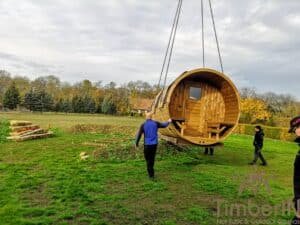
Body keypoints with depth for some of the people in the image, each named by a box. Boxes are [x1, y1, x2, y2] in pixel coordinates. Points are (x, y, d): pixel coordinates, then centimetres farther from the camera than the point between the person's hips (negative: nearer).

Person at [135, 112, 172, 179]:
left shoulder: (143, 125, -6)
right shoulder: (155, 123, 0)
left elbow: (139, 135, -5)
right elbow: (164, 125, 14)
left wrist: (136, 143, 8)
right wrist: (168, 122, 36)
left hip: (147, 144, -3)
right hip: (154, 144, 3)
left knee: (148, 159, 8)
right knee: (152, 158, 19)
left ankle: (151, 174, 5)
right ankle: (150, 170, 33)